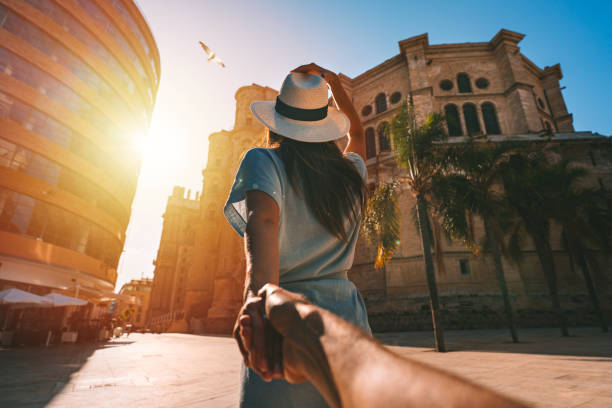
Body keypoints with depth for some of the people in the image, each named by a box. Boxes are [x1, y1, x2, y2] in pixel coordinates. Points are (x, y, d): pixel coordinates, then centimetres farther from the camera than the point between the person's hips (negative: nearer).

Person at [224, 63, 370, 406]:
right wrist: (334, 83, 30)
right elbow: (357, 132, 32)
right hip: (349, 315, 5)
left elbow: (263, 219, -24)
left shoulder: (264, 161, -3)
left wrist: (260, 291, -38)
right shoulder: (351, 172, 11)